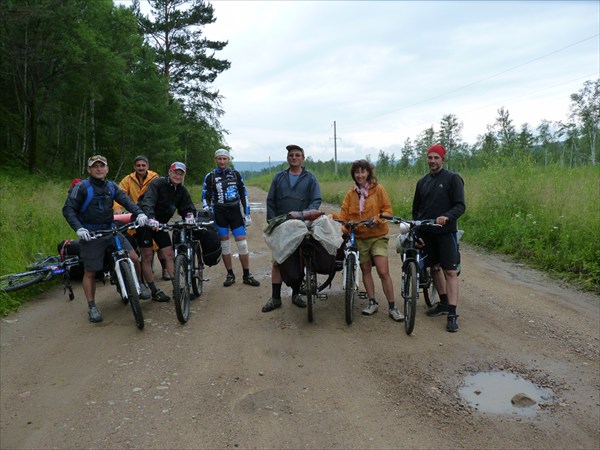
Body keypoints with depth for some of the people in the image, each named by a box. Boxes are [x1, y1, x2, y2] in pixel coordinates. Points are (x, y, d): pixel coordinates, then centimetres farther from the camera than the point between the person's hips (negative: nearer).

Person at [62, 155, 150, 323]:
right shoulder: (81, 187, -8)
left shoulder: (112, 187, 6)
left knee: (134, 258, -6)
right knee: (90, 272, 3)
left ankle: (139, 285, 19)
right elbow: (68, 209, -10)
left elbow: (126, 200, -5)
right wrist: (78, 228, -24)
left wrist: (139, 213, -23)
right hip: (90, 234, -4)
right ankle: (92, 307, 16)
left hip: (111, 230, 4)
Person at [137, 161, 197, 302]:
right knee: (147, 257, -1)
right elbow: (148, 202, -33)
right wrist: (151, 219, -51)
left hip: (161, 224, 6)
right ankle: (154, 291, 7)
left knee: (170, 255, 0)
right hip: (146, 222, -5)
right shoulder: (158, 183, -19)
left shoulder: (182, 191, 0)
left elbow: (188, 207, -4)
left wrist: (190, 216, -29)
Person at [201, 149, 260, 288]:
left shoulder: (236, 174, 5)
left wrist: (247, 213, 3)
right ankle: (230, 275, 16)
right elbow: (205, 196, 6)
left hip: (235, 212, 0)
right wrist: (207, 209, -12)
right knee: (225, 245, 4)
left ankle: (247, 275, 7)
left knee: (242, 244, -3)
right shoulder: (210, 176, 2)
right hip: (220, 214, 0)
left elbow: (243, 194, 7)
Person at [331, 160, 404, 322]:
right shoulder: (351, 193, 5)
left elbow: (388, 209, -4)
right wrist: (333, 217, -16)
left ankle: (392, 307, 2)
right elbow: (344, 215, 2)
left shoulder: (378, 189, -4)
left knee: (383, 272, -10)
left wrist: (378, 219, -22)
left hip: (378, 236, -3)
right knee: (365, 270, 11)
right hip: (359, 237, 4)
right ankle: (372, 303, 26)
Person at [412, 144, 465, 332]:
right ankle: (444, 303, 28)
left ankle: (452, 314, -6)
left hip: (446, 232, -5)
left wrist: (447, 217, -29)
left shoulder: (453, 179, -4)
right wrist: (416, 231, 6)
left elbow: (460, 205, -10)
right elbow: (416, 209, 16)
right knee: (435, 267, 13)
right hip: (427, 233, 5)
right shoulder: (422, 182, 12)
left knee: (450, 271, -7)